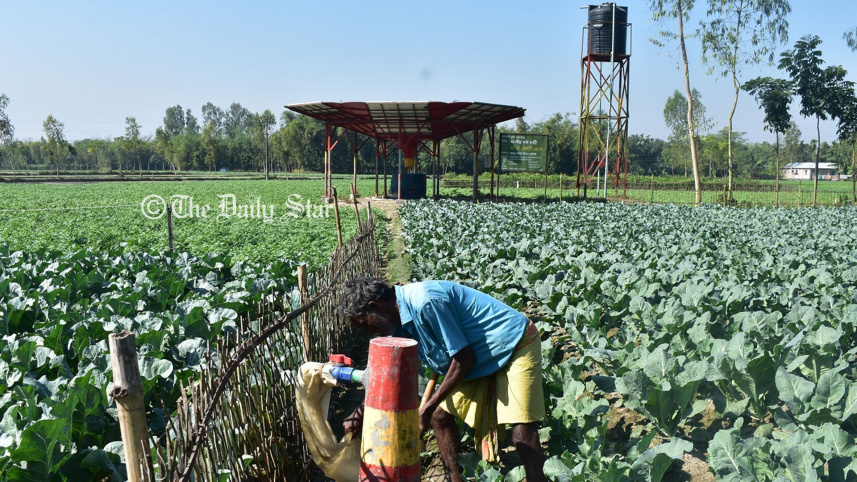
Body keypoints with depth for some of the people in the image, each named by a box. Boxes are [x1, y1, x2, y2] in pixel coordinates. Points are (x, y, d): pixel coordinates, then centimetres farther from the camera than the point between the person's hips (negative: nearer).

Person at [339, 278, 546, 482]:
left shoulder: (425, 302, -30)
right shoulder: (399, 322, 0)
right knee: (439, 416, 8)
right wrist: (363, 412, 8)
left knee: (522, 437, -17)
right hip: (483, 361, 9)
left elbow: (464, 358, -23)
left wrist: (428, 407, -15)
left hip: (516, 346, -9)